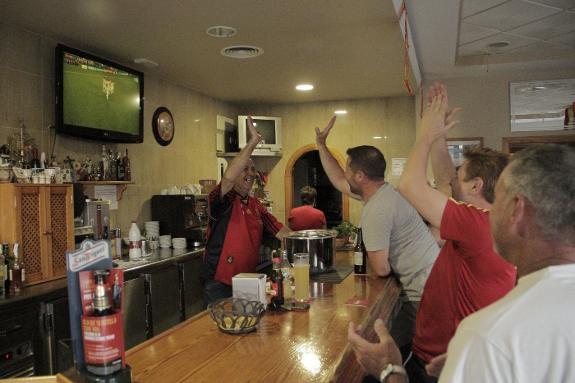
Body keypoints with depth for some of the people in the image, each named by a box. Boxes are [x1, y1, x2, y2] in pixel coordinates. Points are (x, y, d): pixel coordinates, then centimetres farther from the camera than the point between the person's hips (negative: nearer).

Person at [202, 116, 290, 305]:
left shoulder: (255, 205, 11)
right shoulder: (223, 200, -12)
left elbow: (279, 230, 14)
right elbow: (228, 178, -32)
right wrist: (252, 142, -33)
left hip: (247, 282, 7)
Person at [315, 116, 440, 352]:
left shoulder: (376, 210, -22)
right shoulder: (382, 190, 8)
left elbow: (381, 269, -22)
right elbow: (338, 181, 23)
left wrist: (371, 256, 1)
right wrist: (321, 145, 26)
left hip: (422, 293, -10)